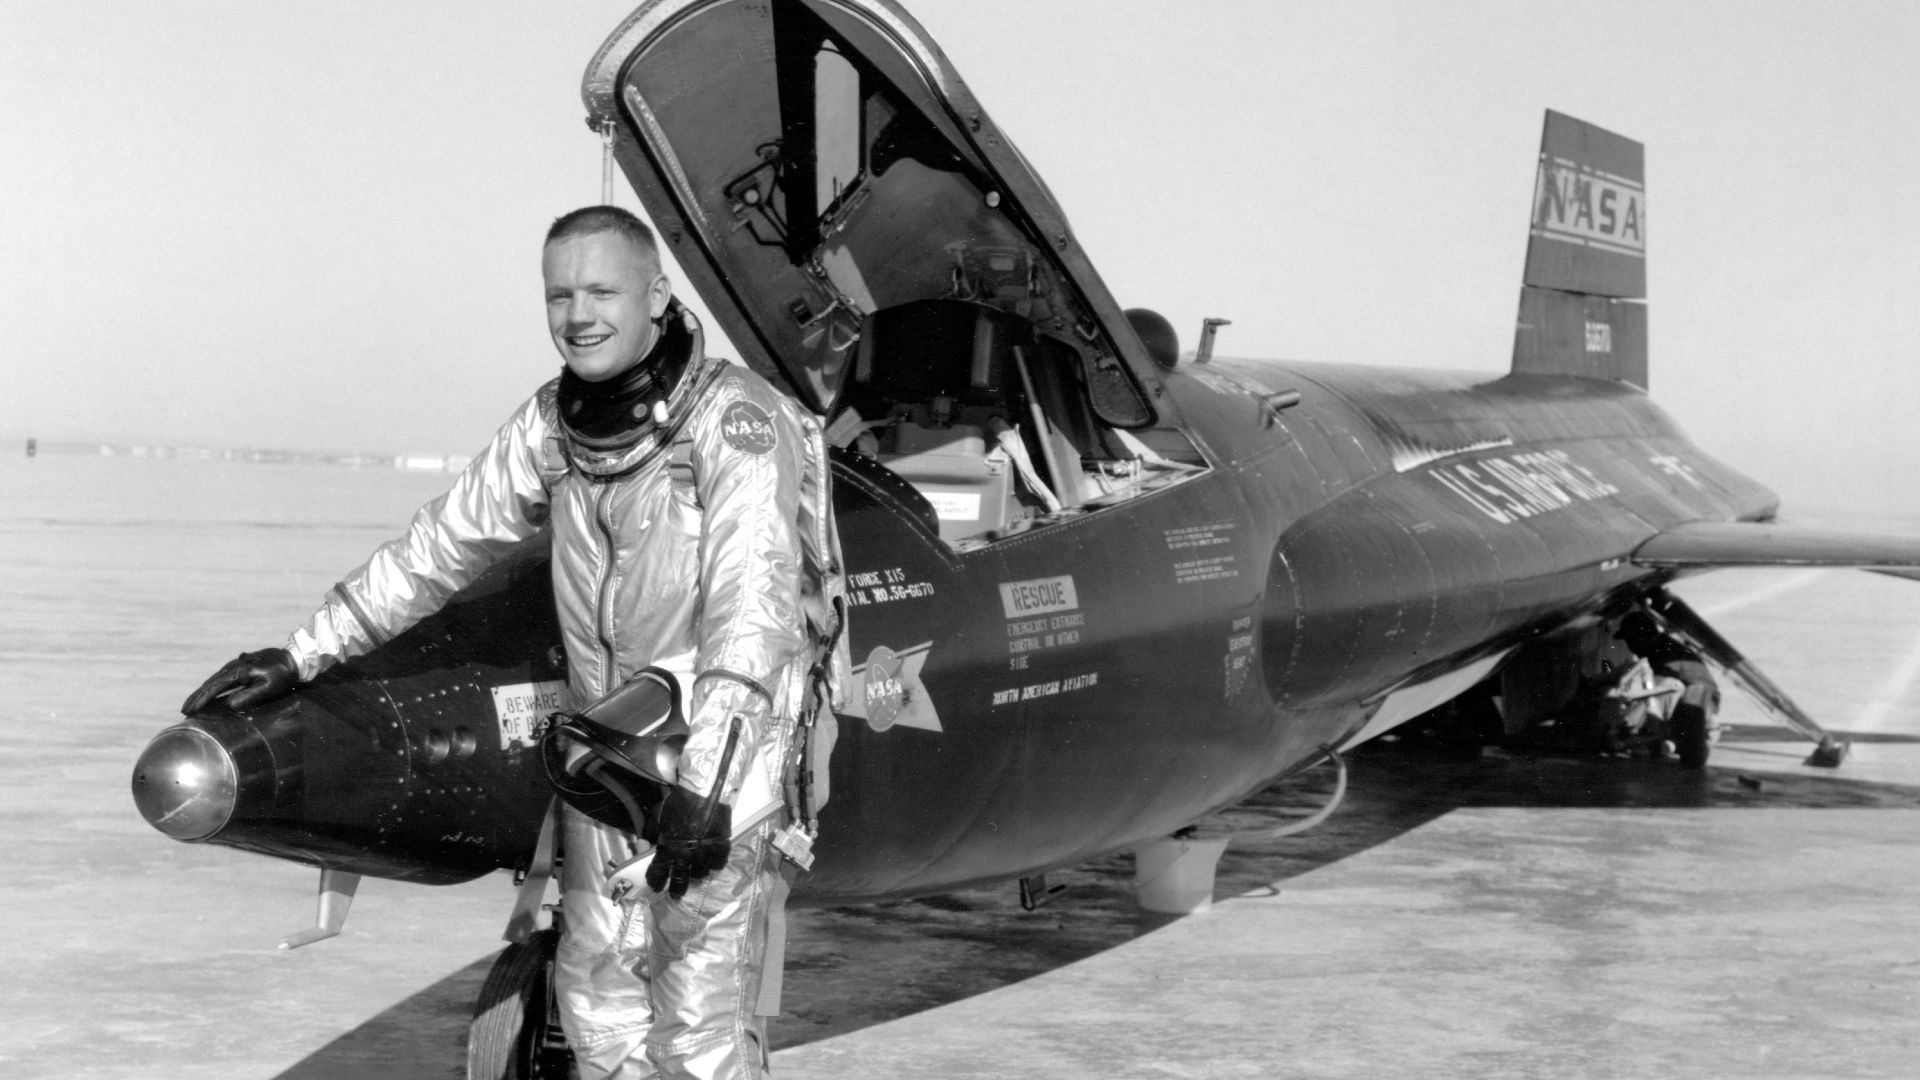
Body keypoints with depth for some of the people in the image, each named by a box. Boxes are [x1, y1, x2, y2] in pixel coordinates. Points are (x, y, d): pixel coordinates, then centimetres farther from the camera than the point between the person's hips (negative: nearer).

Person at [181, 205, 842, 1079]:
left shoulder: (735, 420, -17)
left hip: (722, 753, -6)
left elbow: (751, 610, -23)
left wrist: (705, 784, -29)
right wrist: (303, 655, 10)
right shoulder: (553, 424, 3)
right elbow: (442, 545, 11)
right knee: (598, 1004, 12)